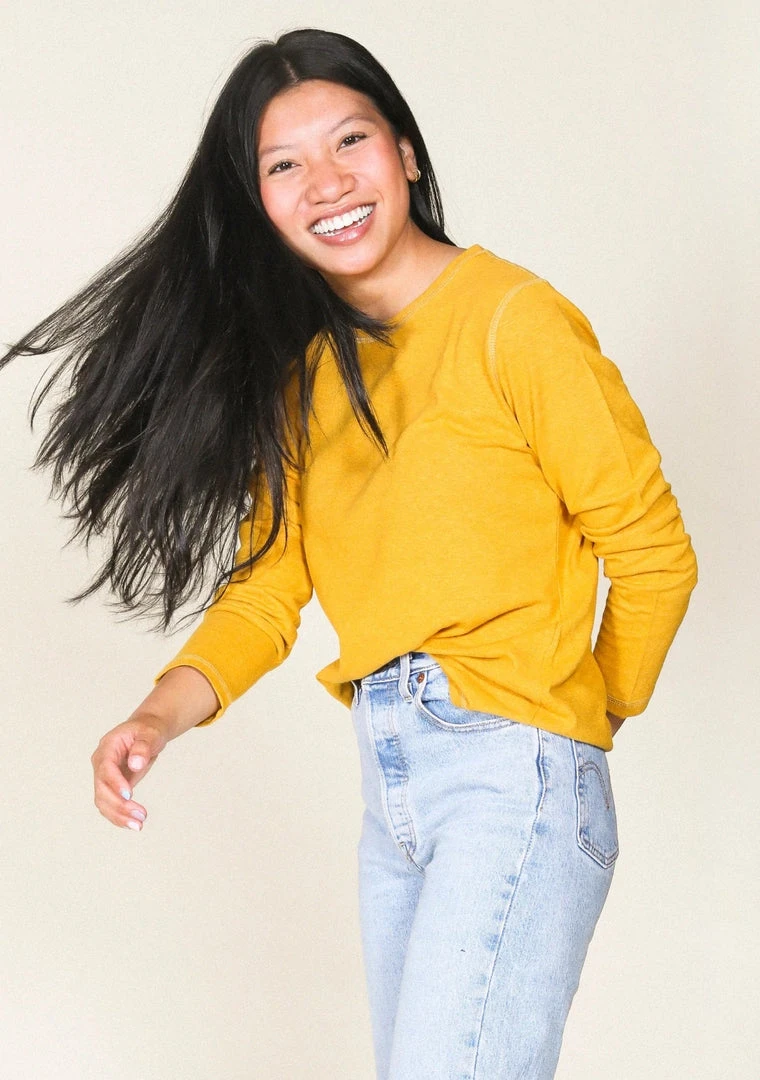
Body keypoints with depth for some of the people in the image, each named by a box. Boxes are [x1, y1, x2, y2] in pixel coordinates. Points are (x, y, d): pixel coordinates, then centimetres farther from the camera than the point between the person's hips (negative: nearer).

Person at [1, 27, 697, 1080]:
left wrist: (598, 714, 9)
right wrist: (166, 711, -9)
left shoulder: (515, 321, -8)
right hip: (390, 787, 7)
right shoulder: (299, 364, 13)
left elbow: (652, 550, -3)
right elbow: (267, 576, 8)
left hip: (513, 770, -7)